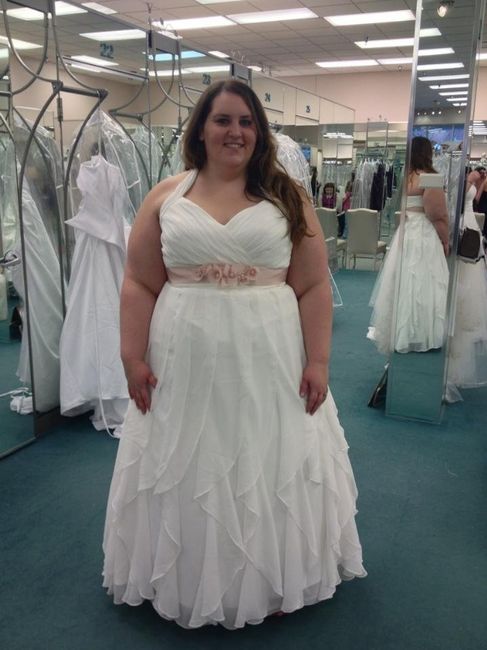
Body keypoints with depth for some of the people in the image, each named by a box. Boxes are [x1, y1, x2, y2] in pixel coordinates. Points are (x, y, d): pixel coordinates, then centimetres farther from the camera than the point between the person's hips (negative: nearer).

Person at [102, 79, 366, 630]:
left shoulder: (287, 199, 2)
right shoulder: (166, 197, 4)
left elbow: (313, 288, -1)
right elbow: (139, 285, 2)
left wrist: (318, 361, -6)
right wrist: (133, 359, -4)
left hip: (269, 362, 0)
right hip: (185, 363, 1)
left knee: (269, 472, 12)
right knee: (187, 474, 13)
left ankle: (270, 579, 36)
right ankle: (187, 578, 37)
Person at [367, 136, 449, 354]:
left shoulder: (405, 177, 6)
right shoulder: (429, 178, -13)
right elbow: (438, 216, -14)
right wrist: (445, 241, -3)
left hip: (403, 233, 7)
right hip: (423, 236, -7)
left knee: (403, 283, 13)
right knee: (421, 285, 0)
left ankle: (400, 334, 22)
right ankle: (419, 336, 7)